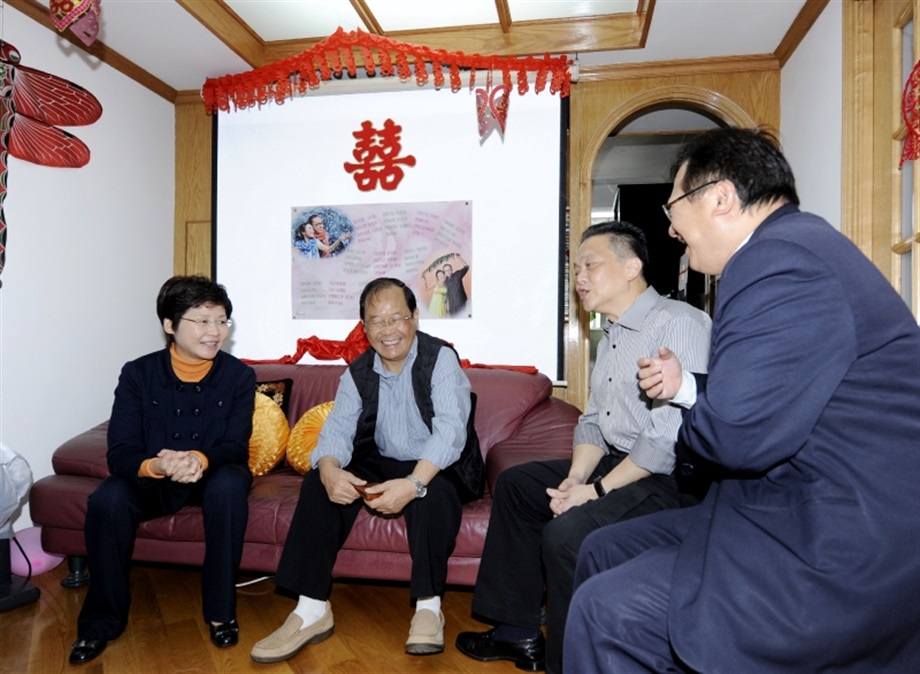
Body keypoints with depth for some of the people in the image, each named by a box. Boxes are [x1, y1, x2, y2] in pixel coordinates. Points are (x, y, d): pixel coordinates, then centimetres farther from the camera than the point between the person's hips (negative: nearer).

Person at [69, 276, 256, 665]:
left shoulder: (239, 376, -10)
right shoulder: (137, 374, -10)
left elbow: (235, 447, -15)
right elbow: (119, 453, -17)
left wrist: (201, 459, -39)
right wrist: (155, 466, -41)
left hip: (213, 475, -1)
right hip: (152, 480, 1)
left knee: (229, 486, -34)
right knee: (107, 499, -29)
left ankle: (220, 609, -15)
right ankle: (102, 619, -5)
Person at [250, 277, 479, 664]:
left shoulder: (441, 359, -12)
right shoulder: (357, 373, 4)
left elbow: (450, 429, -23)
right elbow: (337, 429, -7)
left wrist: (413, 483, -40)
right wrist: (330, 470, -31)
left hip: (436, 469, -4)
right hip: (380, 467, 5)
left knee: (433, 493, -36)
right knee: (318, 484, -17)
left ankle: (428, 606, -20)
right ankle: (311, 609, -13)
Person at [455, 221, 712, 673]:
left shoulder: (677, 322, -17)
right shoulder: (610, 337, 14)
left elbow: (671, 435, -25)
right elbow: (593, 421, 14)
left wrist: (598, 491, -19)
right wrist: (575, 478, -4)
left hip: (672, 478, -10)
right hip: (619, 463, 10)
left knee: (566, 532, -28)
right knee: (516, 484, 11)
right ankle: (518, 632, 19)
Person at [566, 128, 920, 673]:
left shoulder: (781, 260, -21)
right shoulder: (793, 246, 14)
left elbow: (736, 435, -26)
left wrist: (690, 429, -5)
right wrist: (689, 385, 5)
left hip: (843, 562, -11)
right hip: (809, 515, 11)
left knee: (607, 611, -17)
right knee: (603, 553, 12)